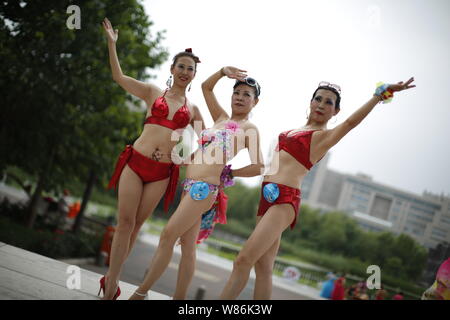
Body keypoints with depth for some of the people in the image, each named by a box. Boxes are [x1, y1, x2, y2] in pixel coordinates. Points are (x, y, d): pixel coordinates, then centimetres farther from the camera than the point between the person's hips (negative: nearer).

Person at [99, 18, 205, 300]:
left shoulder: (193, 110, 13)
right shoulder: (153, 93, 9)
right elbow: (119, 77, 6)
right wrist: (112, 43, 2)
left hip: (162, 173, 2)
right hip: (135, 162, -1)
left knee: (136, 224, 3)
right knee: (125, 221, -8)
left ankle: (112, 280, 13)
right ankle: (111, 285, -4)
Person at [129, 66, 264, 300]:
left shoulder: (249, 129, 1)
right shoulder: (221, 118, 19)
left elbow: (258, 167, -8)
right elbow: (206, 87, 29)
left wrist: (227, 172, 1)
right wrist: (223, 71, 14)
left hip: (205, 187, -7)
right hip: (190, 185, 7)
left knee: (168, 235, -11)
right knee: (187, 244, 6)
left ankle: (140, 293, -6)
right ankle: (179, 297, 8)